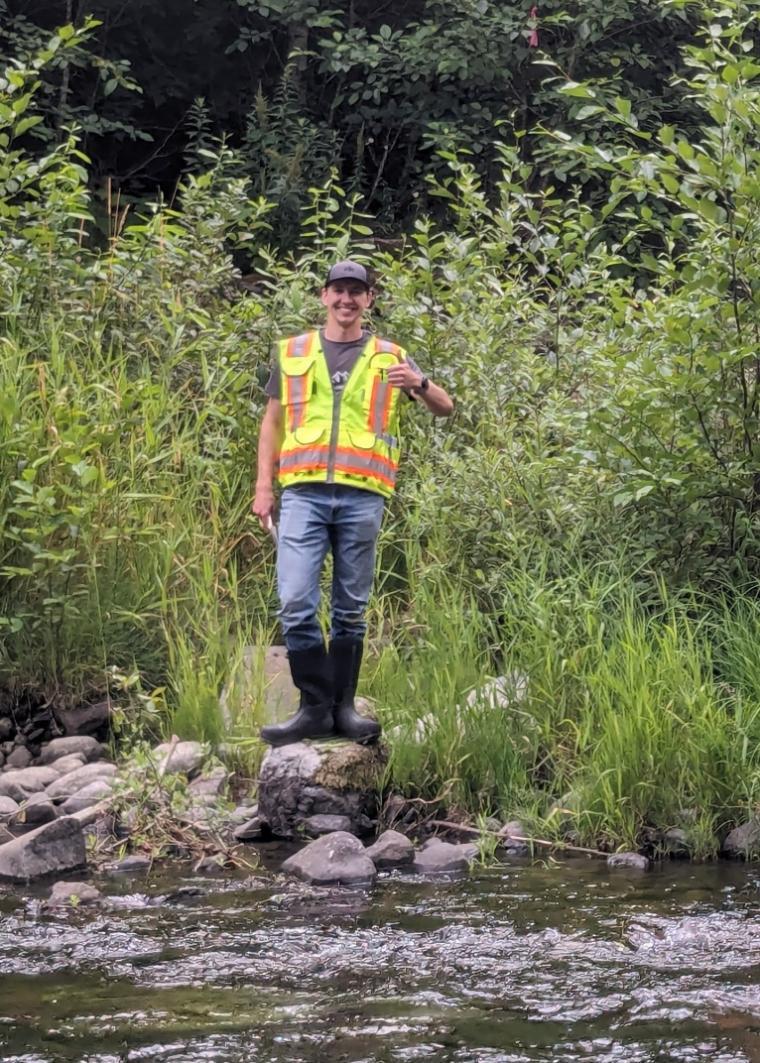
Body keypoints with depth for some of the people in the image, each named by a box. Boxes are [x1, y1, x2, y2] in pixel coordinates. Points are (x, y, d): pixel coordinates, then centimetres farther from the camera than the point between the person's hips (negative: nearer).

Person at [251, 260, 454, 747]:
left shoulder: (389, 358, 13)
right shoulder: (294, 352, 14)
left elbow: (446, 408, 7)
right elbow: (272, 422, 17)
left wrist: (420, 384, -15)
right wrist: (264, 486, 7)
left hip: (362, 495, 0)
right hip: (303, 492, 0)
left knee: (351, 608, 4)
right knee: (297, 604, -9)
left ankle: (343, 707, 10)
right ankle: (315, 709, -3)